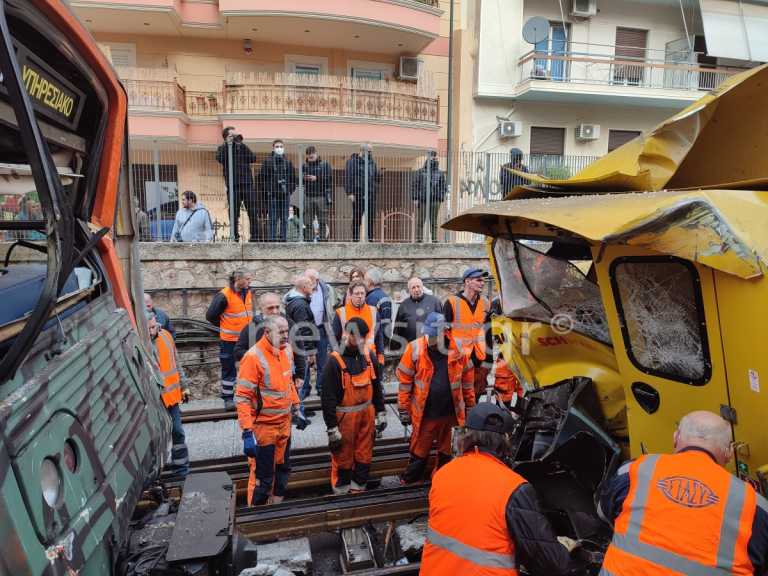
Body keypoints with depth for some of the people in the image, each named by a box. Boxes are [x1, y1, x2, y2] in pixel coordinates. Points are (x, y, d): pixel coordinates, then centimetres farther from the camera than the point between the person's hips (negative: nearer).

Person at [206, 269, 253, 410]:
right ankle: (228, 398, 18)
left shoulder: (247, 293, 4)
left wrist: (248, 326, 8)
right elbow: (210, 316, -12)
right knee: (229, 369, 6)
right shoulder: (224, 295, -18)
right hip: (229, 340, -6)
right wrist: (225, 326, 0)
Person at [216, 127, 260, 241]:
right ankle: (235, 238, 8)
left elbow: (253, 158, -1)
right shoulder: (223, 148, 10)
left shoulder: (243, 147, 17)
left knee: (253, 213, -3)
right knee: (234, 214, 2)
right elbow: (219, 158, -12)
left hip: (248, 185, 2)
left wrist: (241, 144, -4)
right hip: (233, 187, -2)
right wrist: (228, 143, -8)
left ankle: (256, 237, 2)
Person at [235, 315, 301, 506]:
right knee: (262, 476, 7)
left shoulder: (286, 349, 0)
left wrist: (296, 407, 15)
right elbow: (243, 398, -21)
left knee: (283, 469, 22)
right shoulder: (253, 357, -22)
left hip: (284, 423, 7)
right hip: (263, 427, -7)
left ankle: (276, 506, 42)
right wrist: (247, 433, -24)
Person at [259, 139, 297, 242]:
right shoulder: (267, 161, 4)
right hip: (272, 194, -2)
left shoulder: (288, 162, 12)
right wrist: (267, 190, -4)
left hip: (285, 194, 3)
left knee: (284, 218, 3)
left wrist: (290, 190, 4)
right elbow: (261, 177, 3)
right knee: (273, 218, -3)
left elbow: (293, 178, 15)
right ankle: (272, 237, 1)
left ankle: (282, 237, 9)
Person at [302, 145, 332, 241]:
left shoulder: (325, 165, 6)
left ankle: (321, 240, 6)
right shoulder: (305, 166, 13)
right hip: (308, 197, 2)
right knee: (308, 222, 1)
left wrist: (316, 178, -10)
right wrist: (303, 178, -9)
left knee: (322, 222, 0)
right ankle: (309, 240, 7)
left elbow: (329, 178, -4)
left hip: (321, 196, -2)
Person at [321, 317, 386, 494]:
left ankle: (358, 489, 32)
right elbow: (327, 397, -14)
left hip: (367, 413, 5)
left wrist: (380, 413, 12)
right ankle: (341, 494, 25)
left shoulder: (369, 356, 1)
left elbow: (377, 387, 13)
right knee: (343, 459, 7)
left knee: (364, 456, 14)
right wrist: (332, 428, -13)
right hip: (345, 417, -5)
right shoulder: (335, 361, -16)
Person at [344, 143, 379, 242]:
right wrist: (350, 193, -14)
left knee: (371, 217, 6)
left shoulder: (372, 161, 16)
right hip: (358, 194, -5)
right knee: (357, 218, 0)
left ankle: (370, 238, 14)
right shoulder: (352, 161, -1)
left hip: (371, 194, 5)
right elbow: (348, 177, -7)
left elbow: (377, 176, 21)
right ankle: (355, 239, 7)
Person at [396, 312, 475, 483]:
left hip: (451, 413, 3)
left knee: (447, 453, 20)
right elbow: (404, 381, -7)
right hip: (425, 414, -2)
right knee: (419, 455, 10)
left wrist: (470, 405, 11)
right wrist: (403, 410, -5)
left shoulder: (457, 348, -6)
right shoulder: (415, 349, -14)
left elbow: (467, 379, 6)